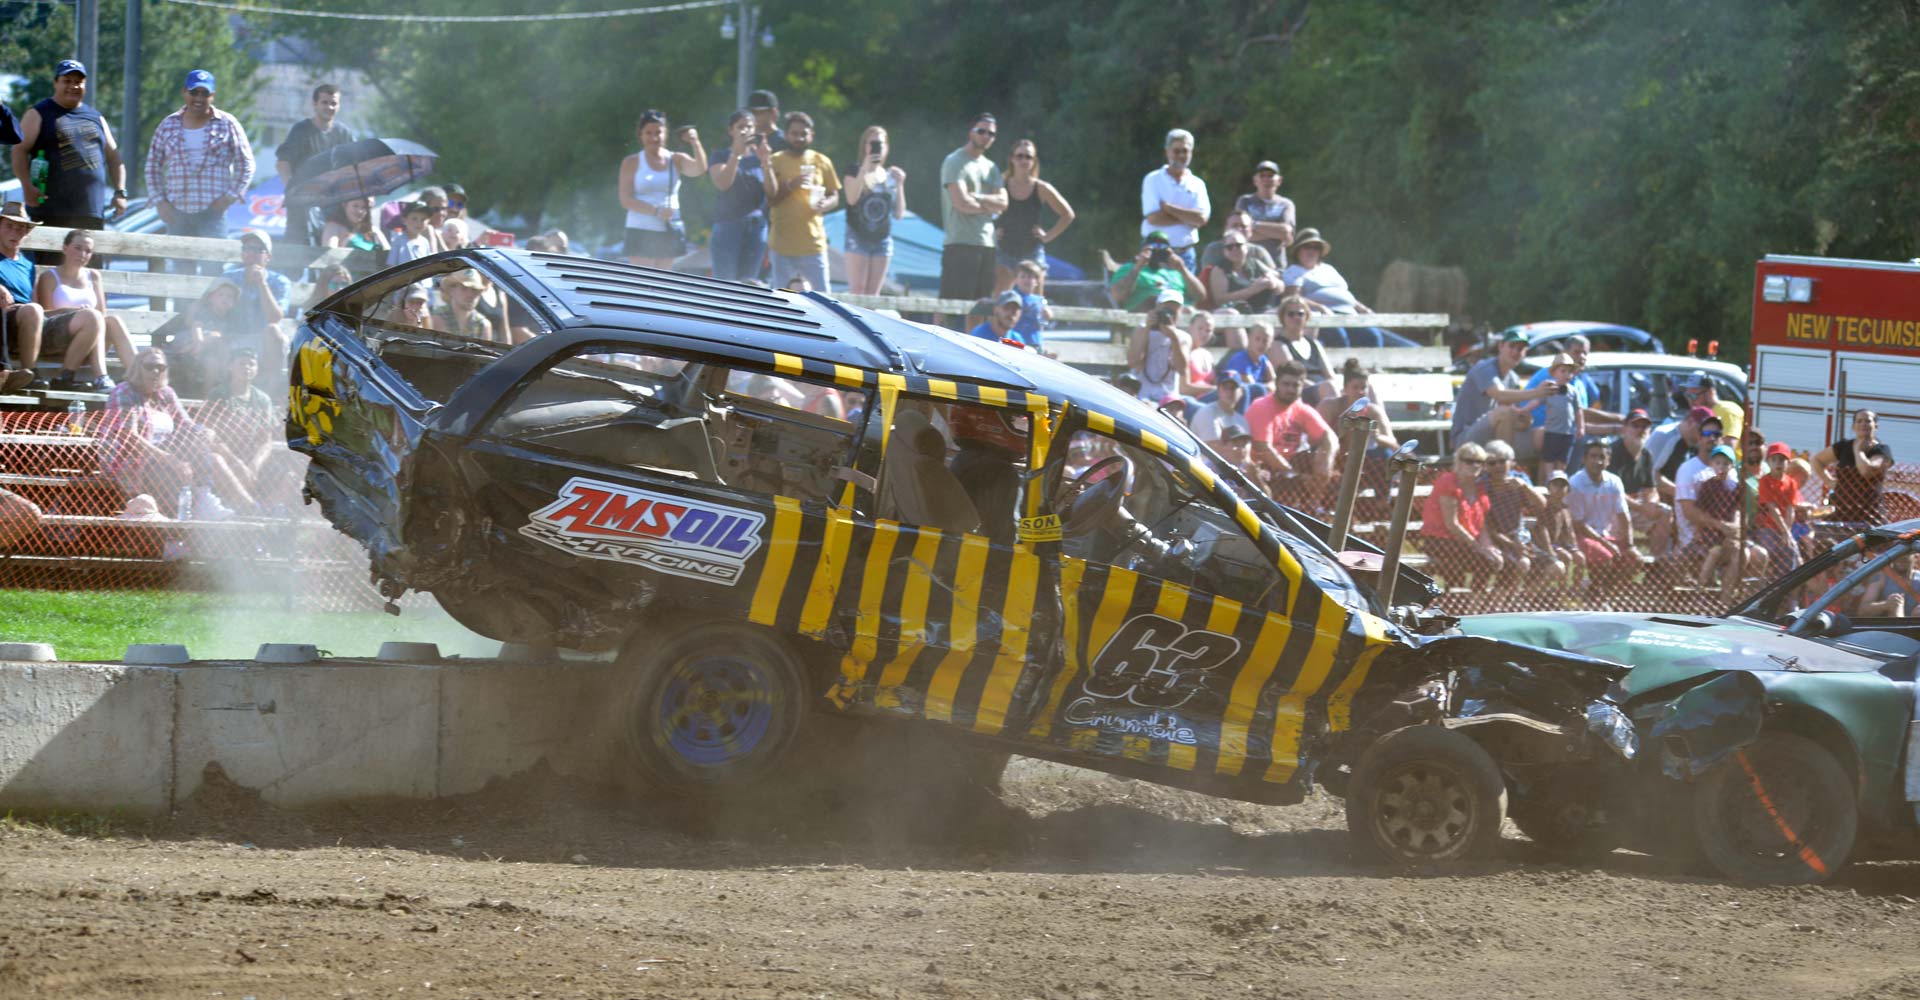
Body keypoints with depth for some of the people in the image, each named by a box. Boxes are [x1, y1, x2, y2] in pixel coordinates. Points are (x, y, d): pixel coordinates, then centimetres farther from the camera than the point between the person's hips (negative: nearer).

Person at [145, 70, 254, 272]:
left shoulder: (227, 124, 3)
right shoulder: (169, 125, 10)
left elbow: (246, 165, 4)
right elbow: (153, 166, 14)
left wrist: (229, 197, -6)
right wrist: (159, 201, 3)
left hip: (213, 211, -3)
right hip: (178, 213, 3)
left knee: (212, 270, -12)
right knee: (182, 272, 5)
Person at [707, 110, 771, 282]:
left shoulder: (758, 156, 12)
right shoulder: (720, 156, 4)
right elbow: (722, 183, -14)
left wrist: (765, 163, -13)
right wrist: (736, 153, -23)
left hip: (757, 227, 3)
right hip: (728, 225, -3)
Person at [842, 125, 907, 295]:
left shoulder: (890, 177, 11)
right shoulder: (854, 173, 0)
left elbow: (899, 214, 8)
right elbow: (851, 199, -19)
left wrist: (899, 184, -3)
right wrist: (864, 170, -25)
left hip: (883, 239, 4)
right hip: (858, 237, -4)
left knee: (873, 294, 5)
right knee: (857, 291, -11)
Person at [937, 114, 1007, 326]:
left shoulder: (990, 168, 19)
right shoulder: (955, 162, -3)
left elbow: (1002, 203, 6)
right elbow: (962, 203, -14)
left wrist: (976, 197, -9)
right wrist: (989, 204, 2)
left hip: (987, 245, 7)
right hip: (960, 244, -7)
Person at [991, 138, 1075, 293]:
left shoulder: (1041, 189, -2)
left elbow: (1067, 215, 5)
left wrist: (1048, 236, -1)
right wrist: (993, 231, -2)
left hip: (1032, 252, 0)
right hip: (1005, 250, 0)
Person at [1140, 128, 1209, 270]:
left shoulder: (1197, 184, 9)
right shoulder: (1153, 180, 2)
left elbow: (1202, 218, -7)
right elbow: (1153, 218, -10)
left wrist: (1167, 207, -11)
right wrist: (1188, 217, -8)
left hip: (1185, 253, 2)